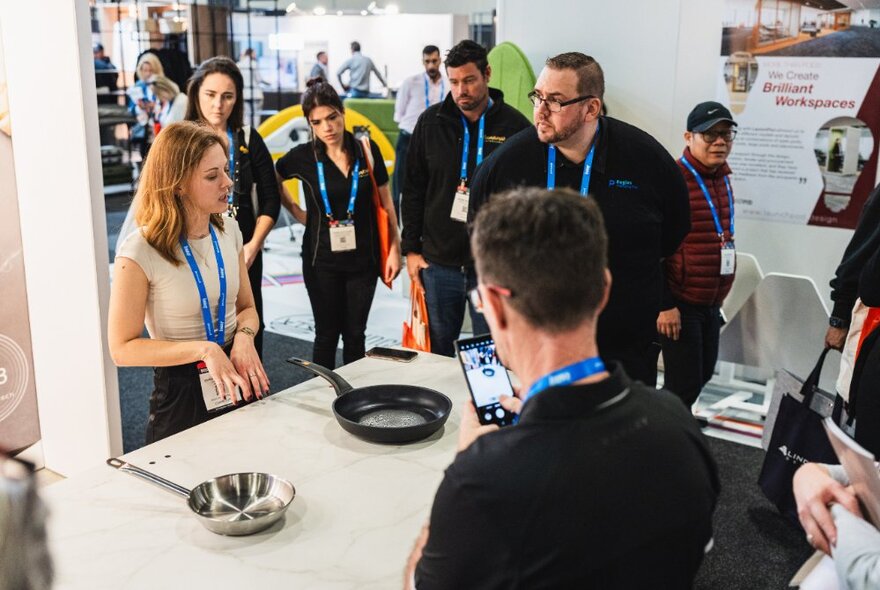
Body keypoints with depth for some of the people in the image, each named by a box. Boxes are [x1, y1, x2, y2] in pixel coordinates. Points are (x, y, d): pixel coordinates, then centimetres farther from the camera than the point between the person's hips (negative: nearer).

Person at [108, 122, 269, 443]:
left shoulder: (228, 230, -2)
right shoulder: (140, 251, -18)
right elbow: (123, 348, -16)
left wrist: (244, 336, -13)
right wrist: (202, 349, -25)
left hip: (239, 379, 6)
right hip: (181, 390, -5)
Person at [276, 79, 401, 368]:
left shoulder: (367, 150, -3)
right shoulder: (303, 156, -7)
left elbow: (385, 202, 4)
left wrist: (395, 248, 3)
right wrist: (296, 211, 3)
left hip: (363, 258, 1)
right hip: (322, 260, -1)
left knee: (355, 334, 11)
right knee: (327, 334, 8)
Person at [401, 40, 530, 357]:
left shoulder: (515, 125, -5)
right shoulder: (431, 122, 3)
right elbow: (413, 189, 8)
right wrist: (411, 249, 5)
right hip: (438, 262, 3)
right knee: (438, 352, 14)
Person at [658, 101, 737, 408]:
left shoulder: (722, 179, 10)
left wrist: (717, 298, 19)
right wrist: (664, 304, -18)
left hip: (711, 303, 8)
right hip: (679, 303, -8)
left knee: (704, 374, 16)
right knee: (685, 384, -3)